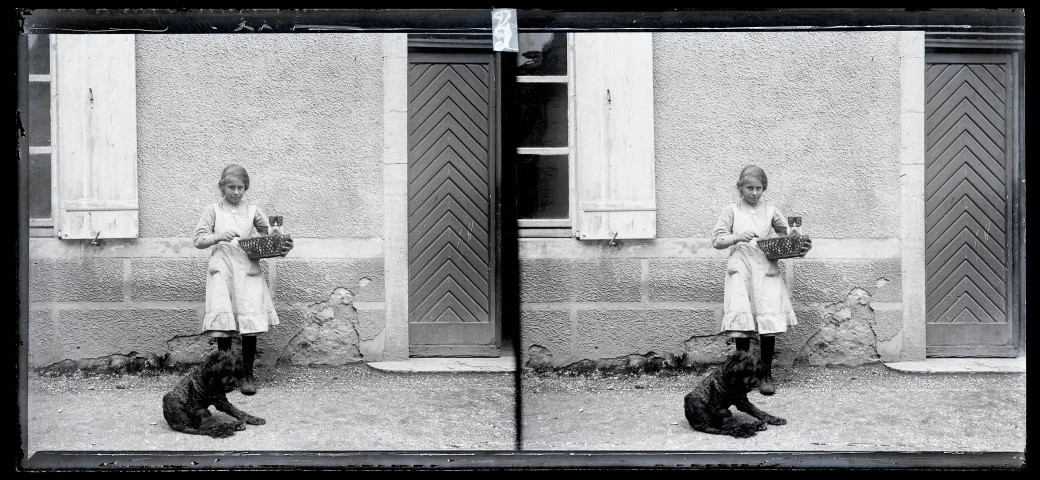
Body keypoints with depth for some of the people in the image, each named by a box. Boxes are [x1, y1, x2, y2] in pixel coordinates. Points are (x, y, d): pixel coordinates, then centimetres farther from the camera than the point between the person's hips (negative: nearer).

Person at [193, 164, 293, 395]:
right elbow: (199, 239, 6)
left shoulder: (253, 211, 15)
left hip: (248, 270, 1)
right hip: (221, 270, 0)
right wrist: (219, 237, -12)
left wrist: (282, 247, -7)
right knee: (223, 321, -10)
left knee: (250, 321, -10)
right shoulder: (213, 210, 13)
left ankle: (247, 374, -1)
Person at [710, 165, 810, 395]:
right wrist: (737, 237, -13)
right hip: (740, 272, -1)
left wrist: (802, 246, -4)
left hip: (766, 272, 1)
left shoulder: (770, 211, 14)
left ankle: (766, 374, 2)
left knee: (769, 322, -8)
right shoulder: (732, 210, 11)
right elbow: (716, 239, 5)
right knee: (742, 323, -8)